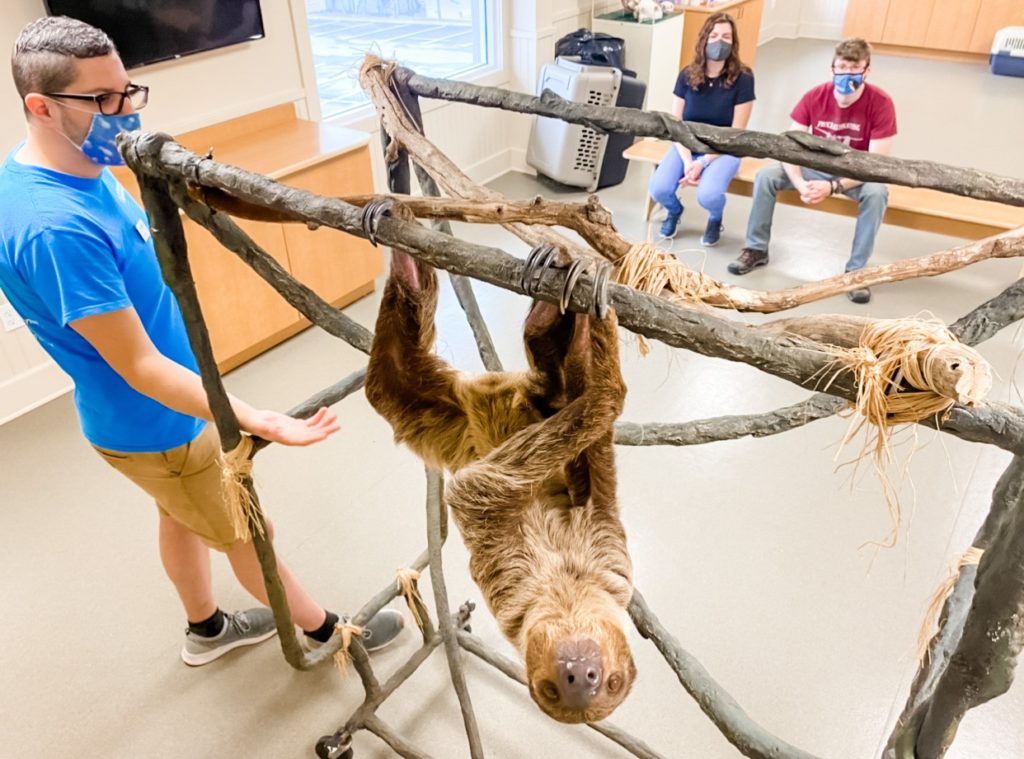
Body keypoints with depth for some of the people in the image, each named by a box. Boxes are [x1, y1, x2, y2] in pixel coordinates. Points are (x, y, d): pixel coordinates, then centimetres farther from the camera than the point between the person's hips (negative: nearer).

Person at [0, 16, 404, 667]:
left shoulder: (79, 170, -5)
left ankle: (206, 629, 52)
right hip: (156, 425, -9)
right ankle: (327, 630, 36)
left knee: (183, 514, 27)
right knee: (247, 533, 11)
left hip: (162, 410, 9)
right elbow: (139, 367, -33)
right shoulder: (55, 228, -34)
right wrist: (261, 422, -38)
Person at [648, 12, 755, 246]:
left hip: (723, 150, -3)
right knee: (658, 189, -24)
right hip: (687, 146, 3)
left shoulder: (742, 78, -11)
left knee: (708, 196, -32)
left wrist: (703, 162, -20)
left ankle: (715, 219, 8)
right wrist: (687, 160, -17)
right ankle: (675, 210, 15)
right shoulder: (687, 75, -3)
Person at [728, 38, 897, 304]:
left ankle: (856, 270, -21)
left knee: (877, 193, -34)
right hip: (817, 165, 2)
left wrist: (832, 187, -37)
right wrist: (800, 184, -36)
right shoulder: (815, 97, -15)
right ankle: (756, 249, -3)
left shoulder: (880, 103, -22)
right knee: (765, 176, -18)